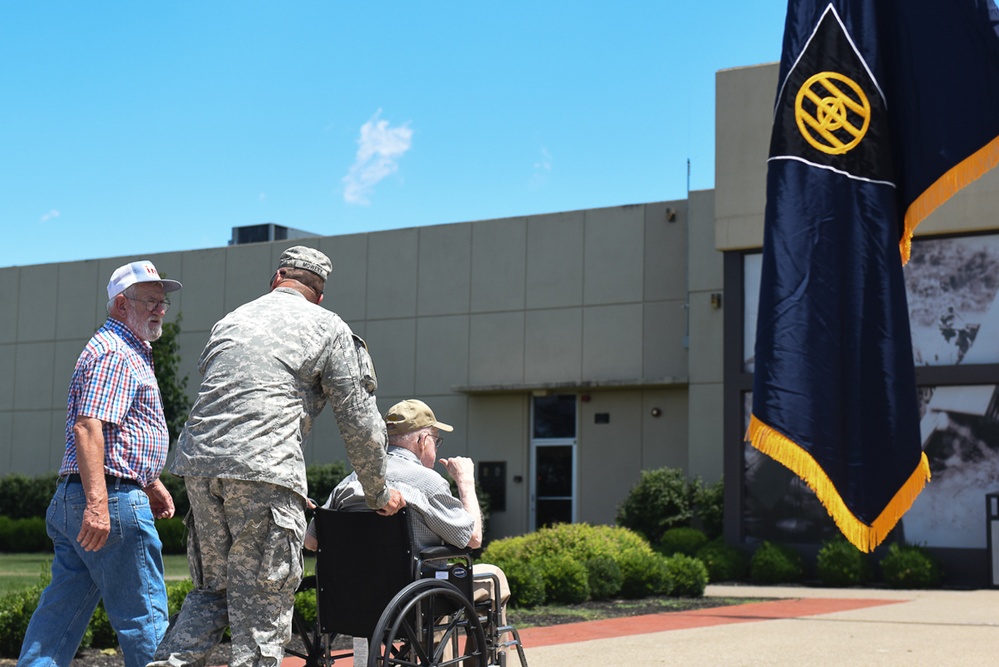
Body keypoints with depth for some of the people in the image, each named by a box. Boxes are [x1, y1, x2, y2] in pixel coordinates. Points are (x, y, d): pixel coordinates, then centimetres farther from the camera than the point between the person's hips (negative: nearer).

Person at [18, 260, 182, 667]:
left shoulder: (131, 353, 23)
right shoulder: (115, 353, -12)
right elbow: (87, 427, -23)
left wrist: (150, 481, 31)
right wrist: (98, 504, -30)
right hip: (114, 499, -11)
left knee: (62, 611, 8)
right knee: (143, 616, -3)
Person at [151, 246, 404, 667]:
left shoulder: (230, 321, 26)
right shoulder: (329, 328, 10)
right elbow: (360, 424, 6)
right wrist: (378, 495, 20)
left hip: (197, 463, 5)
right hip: (264, 472, -5)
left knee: (213, 589, 17)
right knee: (261, 604, 0)